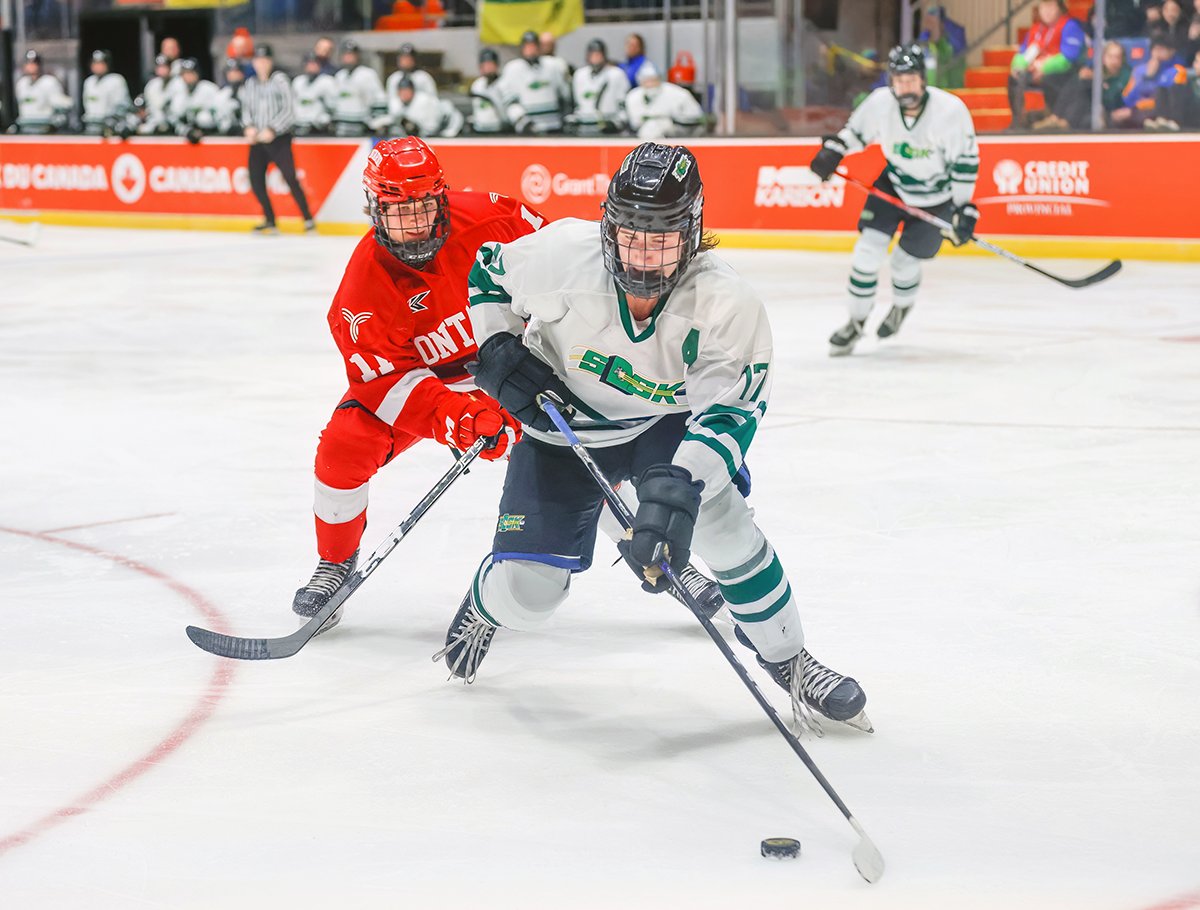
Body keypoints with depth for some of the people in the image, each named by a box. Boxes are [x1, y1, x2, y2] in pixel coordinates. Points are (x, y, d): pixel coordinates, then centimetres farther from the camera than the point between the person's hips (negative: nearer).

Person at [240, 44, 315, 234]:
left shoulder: (280, 80, -6)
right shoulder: (250, 84, 11)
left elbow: (288, 110, -10)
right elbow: (246, 109, 14)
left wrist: (272, 130, -18)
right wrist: (249, 127, -5)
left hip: (279, 139, -5)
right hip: (257, 140, 6)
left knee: (290, 178, -13)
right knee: (255, 179, 0)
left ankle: (307, 218, -5)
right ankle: (270, 220, 14)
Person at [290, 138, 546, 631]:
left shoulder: (485, 218, -24)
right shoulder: (364, 284, -27)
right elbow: (388, 380, -29)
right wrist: (452, 417, -43)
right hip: (403, 372, -1)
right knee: (344, 445, -21)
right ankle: (335, 563, 3)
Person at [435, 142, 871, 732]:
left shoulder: (725, 305, -30)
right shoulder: (561, 254, -28)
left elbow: (729, 413, -36)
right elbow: (489, 272, -6)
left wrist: (680, 485, -52)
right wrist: (497, 348, -20)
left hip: (664, 425, 0)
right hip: (561, 427, 0)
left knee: (716, 514, -27)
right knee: (525, 595, -7)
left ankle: (789, 664, -5)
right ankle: (485, 606, 35)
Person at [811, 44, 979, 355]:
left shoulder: (950, 110, -28)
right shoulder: (880, 102, -20)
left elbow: (966, 160, -18)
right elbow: (855, 129, 2)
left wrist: (964, 209, -17)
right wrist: (832, 152, -15)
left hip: (937, 196, -3)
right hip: (893, 184, 3)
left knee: (905, 260, 2)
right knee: (868, 249, -8)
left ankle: (902, 307, 38)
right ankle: (855, 322, 9)